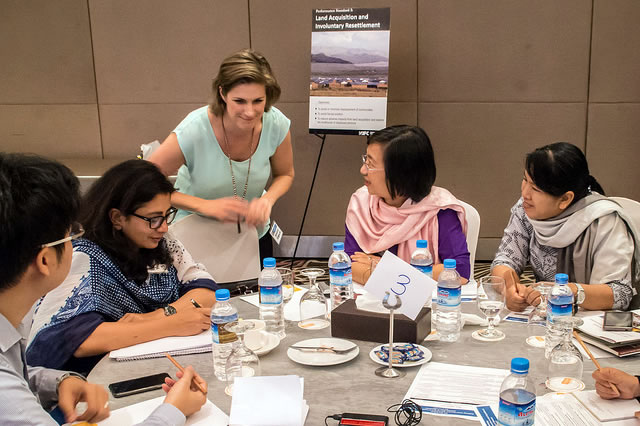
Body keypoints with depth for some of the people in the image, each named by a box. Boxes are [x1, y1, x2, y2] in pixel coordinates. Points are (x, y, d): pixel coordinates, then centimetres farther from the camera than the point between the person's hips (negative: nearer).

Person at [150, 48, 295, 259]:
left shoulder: (276, 125, -21)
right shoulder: (194, 131, -31)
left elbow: (285, 174, -2)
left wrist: (267, 199, -24)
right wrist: (206, 206, -34)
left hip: (254, 234, 4)